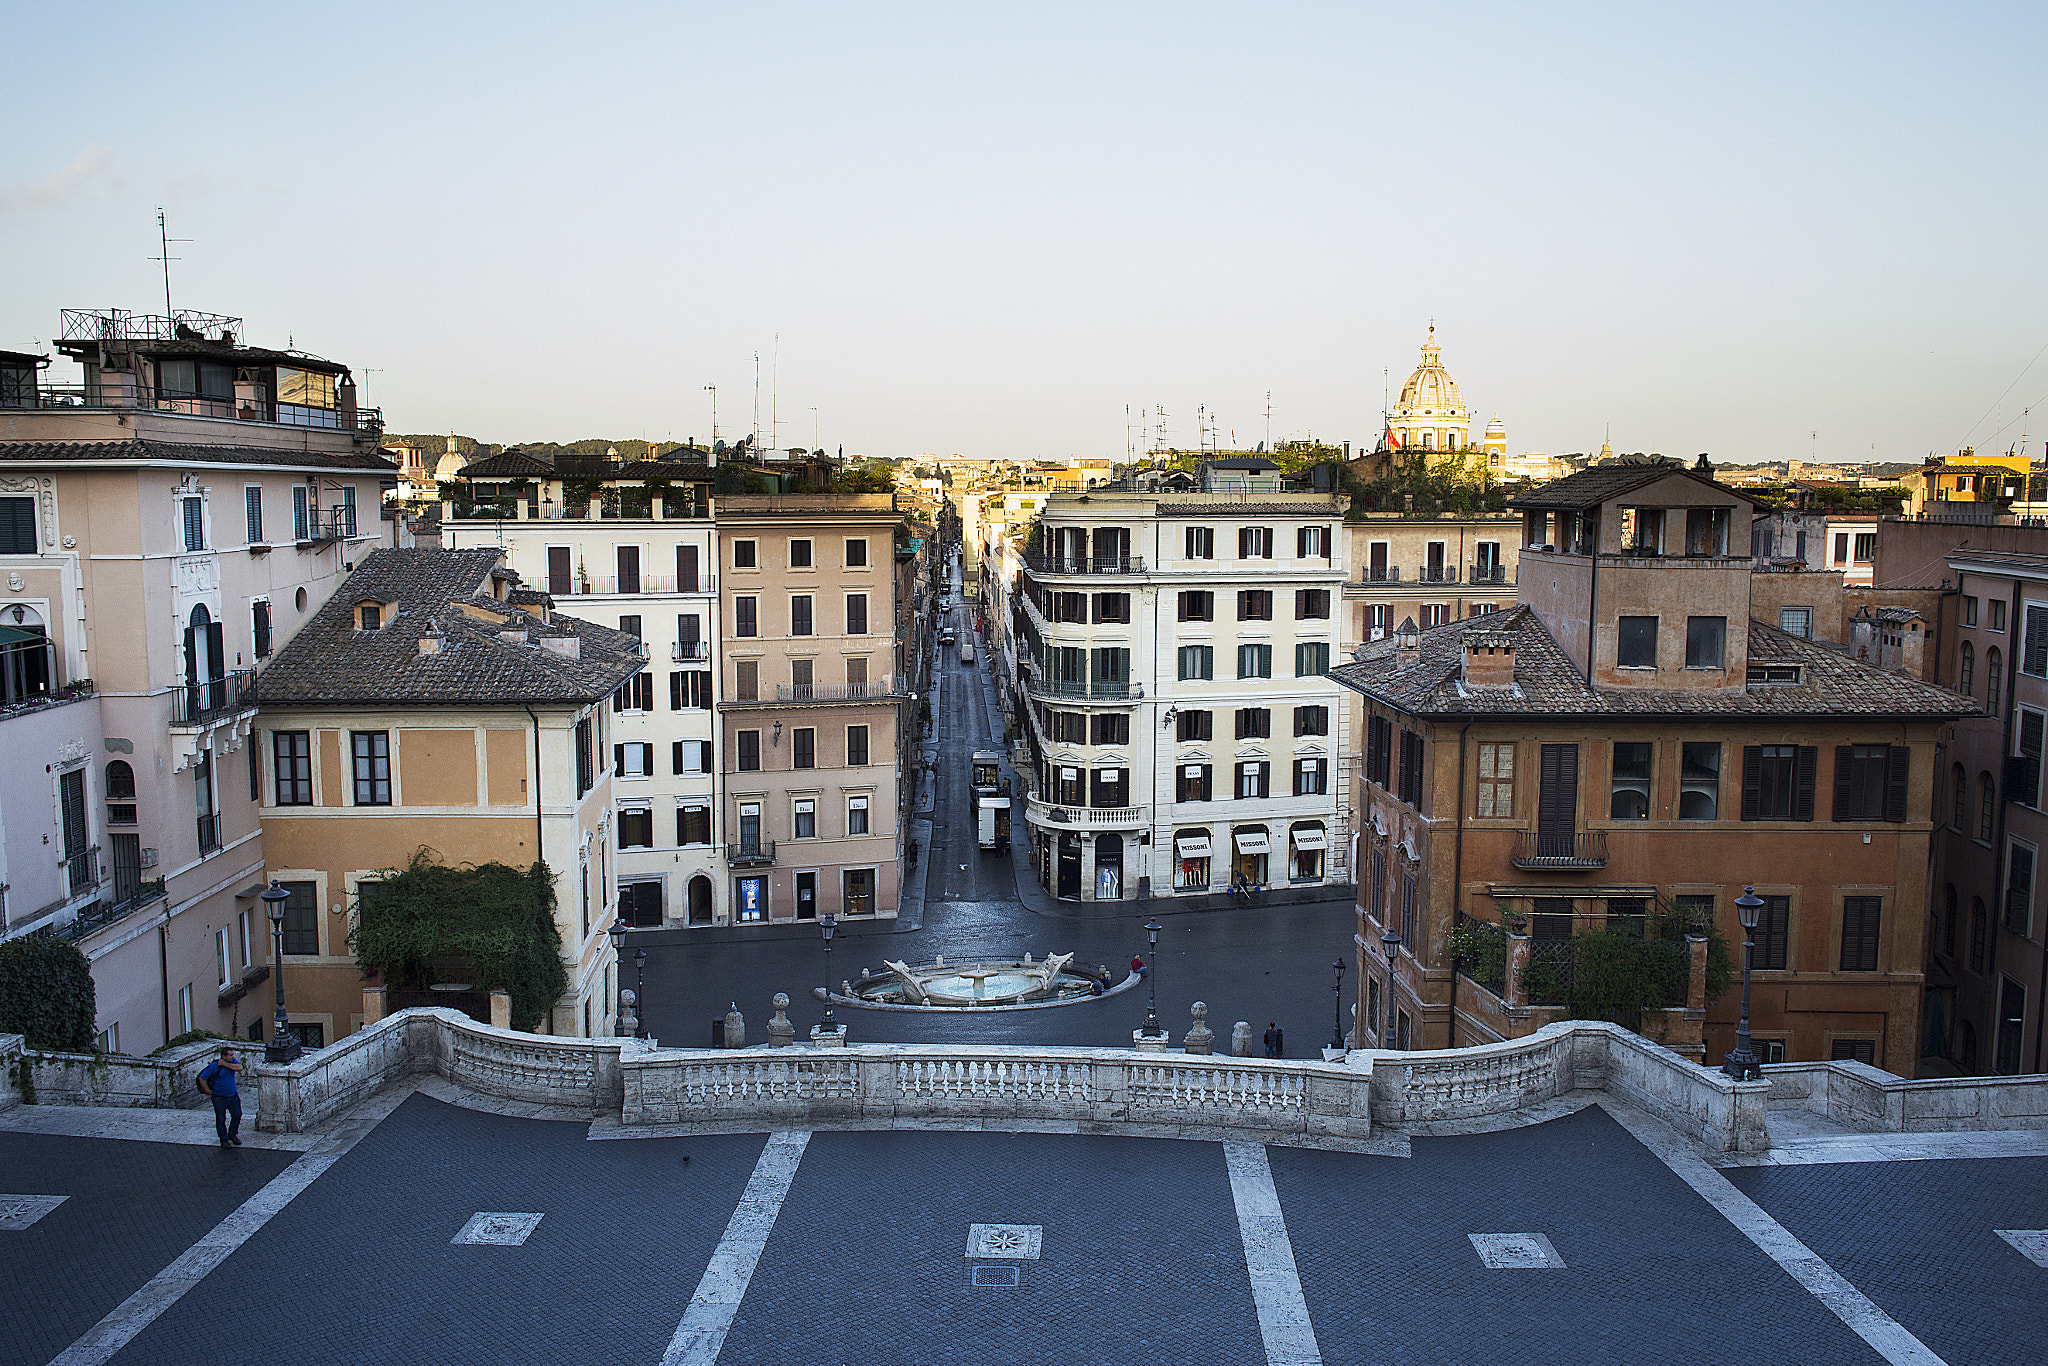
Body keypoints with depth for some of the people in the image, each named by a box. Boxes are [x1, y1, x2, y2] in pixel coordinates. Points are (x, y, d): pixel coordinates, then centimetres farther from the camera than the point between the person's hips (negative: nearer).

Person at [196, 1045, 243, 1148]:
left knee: (237, 1115, 6)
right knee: (221, 1119, 2)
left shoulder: (232, 1061, 0)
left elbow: (239, 1068, -19)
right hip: (219, 1098, -4)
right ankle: (224, 1140, 15)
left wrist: (225, 1064, -21)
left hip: (233, 1096, 4)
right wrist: (207, 1091, -8)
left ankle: (232, 1135, 27)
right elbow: (202, 1078, -10)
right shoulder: (214, 1066, -14)